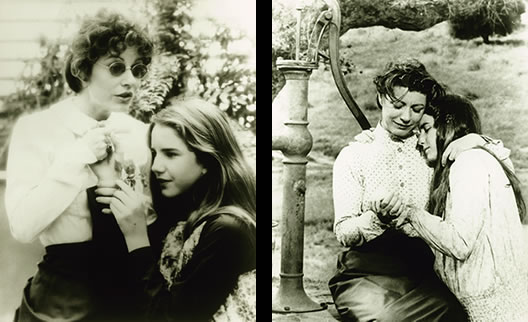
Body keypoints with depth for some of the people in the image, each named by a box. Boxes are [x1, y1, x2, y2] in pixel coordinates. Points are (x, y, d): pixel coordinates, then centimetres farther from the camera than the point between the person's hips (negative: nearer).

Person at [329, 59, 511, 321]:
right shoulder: (353, 156, 4)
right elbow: (343, 232, -3)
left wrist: (478, 140, -5)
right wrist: (377, 217, -23)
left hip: (423, 275, 3)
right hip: (366, 274, -3)